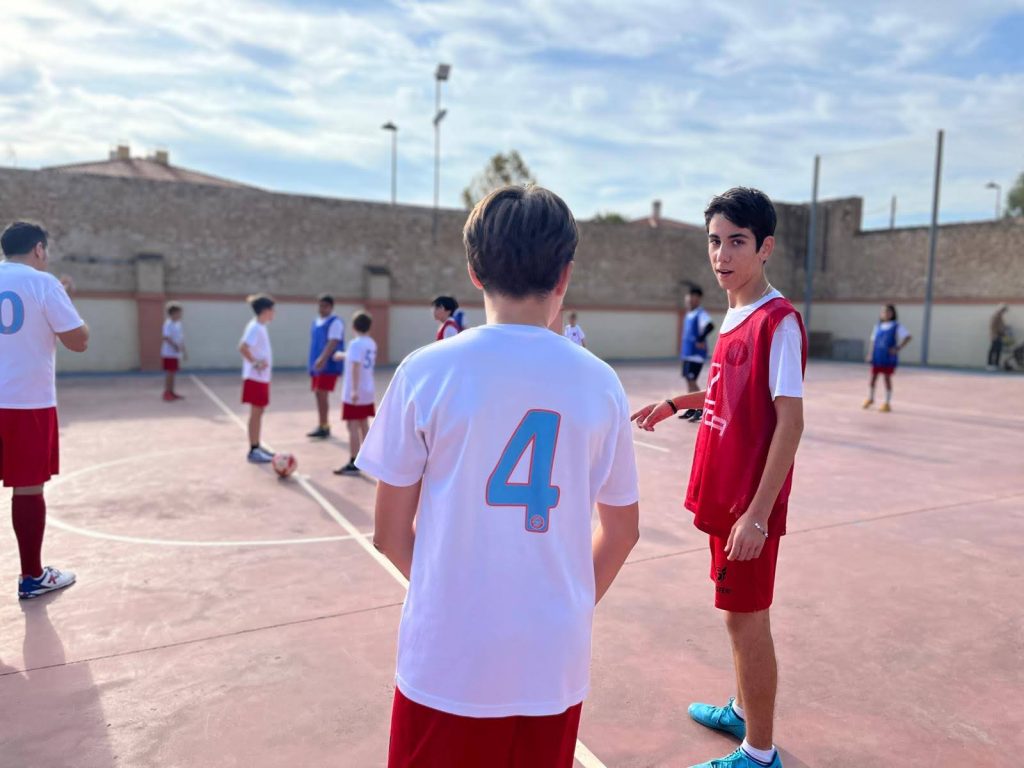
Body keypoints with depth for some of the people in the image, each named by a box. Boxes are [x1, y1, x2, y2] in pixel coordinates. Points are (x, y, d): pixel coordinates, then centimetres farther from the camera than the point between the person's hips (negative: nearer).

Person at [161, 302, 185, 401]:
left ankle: (171, 392, 19)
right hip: (169, 353, -8)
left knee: (173, 373, 13)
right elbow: (166, 338, -24)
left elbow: (181, 338, 17)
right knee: (169, 373, -6)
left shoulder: (178, 324, 11)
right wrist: (175, 346, -32)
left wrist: (183, 350, 16)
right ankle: (167, 394, -1)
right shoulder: (168, 324, -15)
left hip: (176, 353, 8)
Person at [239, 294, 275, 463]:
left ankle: (257, 447, 22)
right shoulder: (255, 327, -17)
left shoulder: (260, 327, 12)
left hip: (262, 377, 9)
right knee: (256, 413, -3)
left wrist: (264, 363, 11)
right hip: (255, 378, -9)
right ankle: (253, 451, 4)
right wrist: (255, 362, -22)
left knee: (259, 412, 14)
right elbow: (242, 347, -29)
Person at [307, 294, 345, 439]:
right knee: (318, 394, 11)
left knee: (322, 394, -10)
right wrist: (314, 362, 20)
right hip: (316, 364, 9)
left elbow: (333, 342, -21)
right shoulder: (316, 321, 15)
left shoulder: (335, 322, -10)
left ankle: (324, 427, -2)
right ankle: (322, 426, 20)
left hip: (329, 365, -8)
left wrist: (323, 359, -32)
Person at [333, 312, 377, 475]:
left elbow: (356, 366, -24)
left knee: (353, 426, -4)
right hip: (368, 392, 8)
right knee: (364, 425, 17)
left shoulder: (356, 343, -15)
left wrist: (354, 390, -28)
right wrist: (344, 355, 45)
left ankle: (353, 464, -2)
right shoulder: (371, 343, 10)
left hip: (355, 393, -8)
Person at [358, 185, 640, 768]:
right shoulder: (600, 382, -4)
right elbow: (621, 532, 5)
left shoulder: (428, 372, -11)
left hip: (448, 660, -2)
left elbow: (391, 534, -4)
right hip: (555, 663, 2)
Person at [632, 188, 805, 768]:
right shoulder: (735, 317, 9)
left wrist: (758, 513, -23)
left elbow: (791, 421, -21)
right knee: (738, 612, 21)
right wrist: (678, 402, 17)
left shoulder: (779, 321, -17)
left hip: (750, 503, -8)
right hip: (723, 494, 8)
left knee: (747, 620, 3)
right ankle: (742, 712, 40)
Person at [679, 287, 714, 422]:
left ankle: (700, 410, -3)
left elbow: (709, 326, -31)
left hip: (696, 354, -9)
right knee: (688, 380, 12)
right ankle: (691, 409, 21)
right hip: (687, 353, 9)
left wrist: (700, 340, -25)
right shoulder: (688, 315, 14)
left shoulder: (701, 314, -13)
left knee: (691, 381, -10)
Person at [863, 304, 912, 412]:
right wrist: (871, 354, 5)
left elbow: (908, 337, -10)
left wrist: (898, 348, -17)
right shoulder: (878, 326, 9)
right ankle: (870, 398, 27)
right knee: (873, 377, 7)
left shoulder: (897, 326, -3)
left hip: (889, 358, -3)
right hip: (877, 357, 3)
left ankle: (887, 403, 11)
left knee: (887, 378, 1)